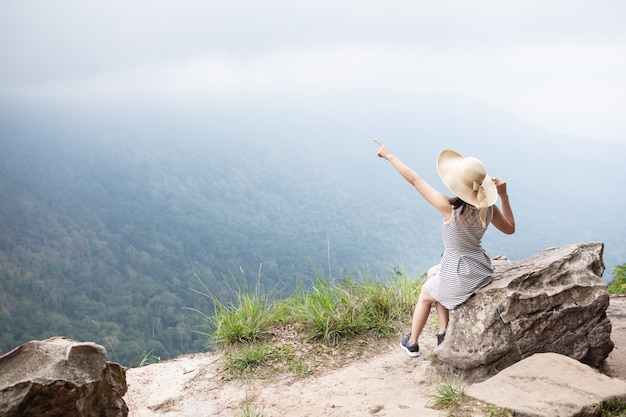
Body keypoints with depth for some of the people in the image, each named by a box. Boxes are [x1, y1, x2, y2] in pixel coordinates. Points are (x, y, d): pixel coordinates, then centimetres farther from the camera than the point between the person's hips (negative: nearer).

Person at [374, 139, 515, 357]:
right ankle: (444, 332, 32)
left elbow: (415, 179, -16)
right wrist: (504, 196, 4)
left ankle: (412, 343, 44)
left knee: (426, 294, 27)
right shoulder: (488, 207, -11)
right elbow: (510, 228, 10)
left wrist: (389, 156, -6)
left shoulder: (450, 207, -25)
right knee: (432, 274, 31)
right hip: (482, 272, 5)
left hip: (459, 279, -5)